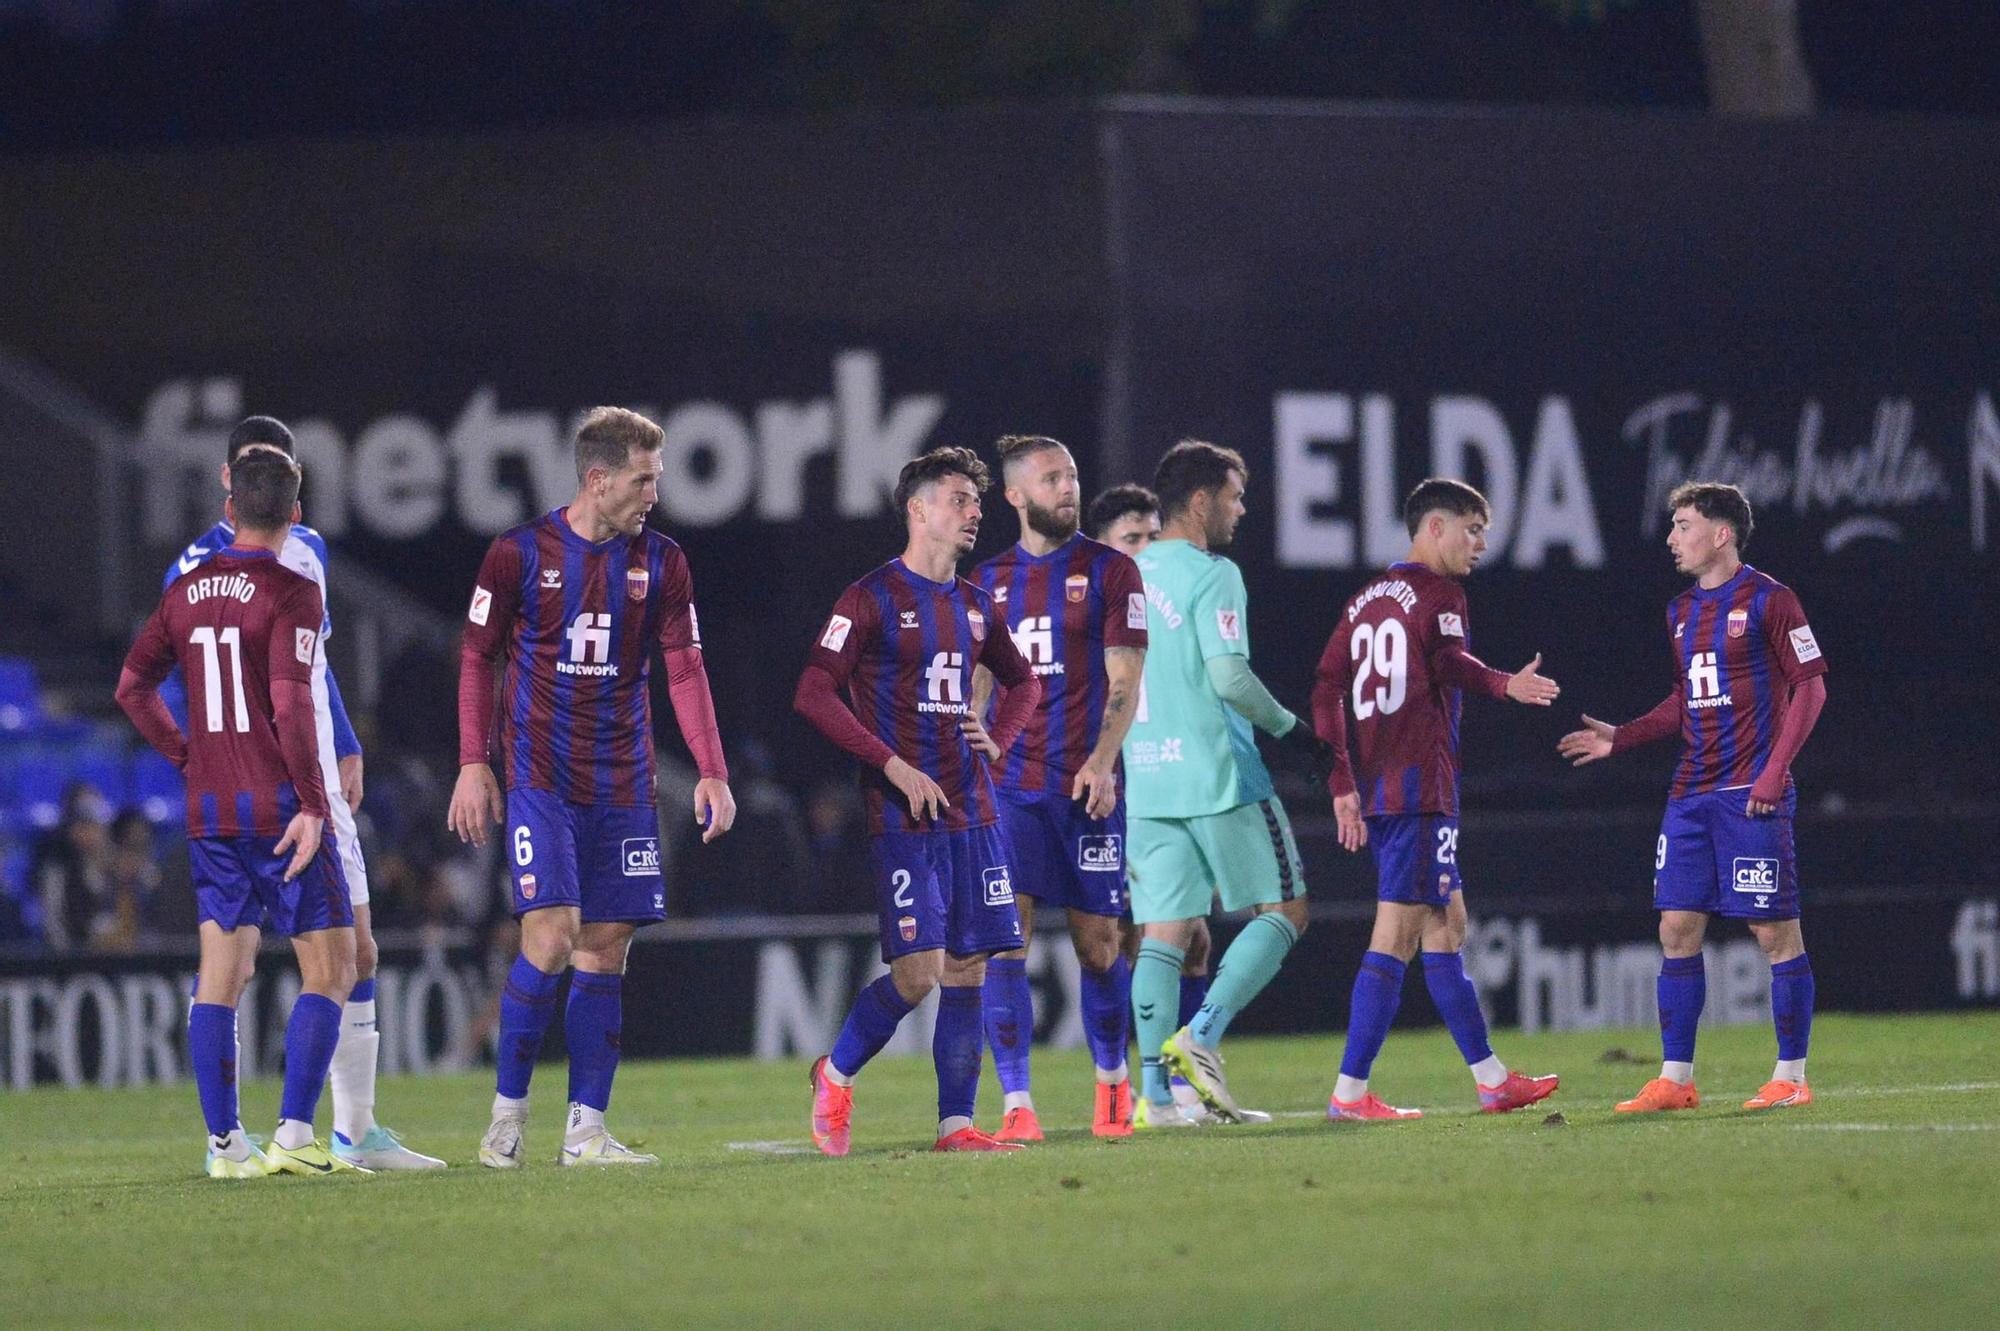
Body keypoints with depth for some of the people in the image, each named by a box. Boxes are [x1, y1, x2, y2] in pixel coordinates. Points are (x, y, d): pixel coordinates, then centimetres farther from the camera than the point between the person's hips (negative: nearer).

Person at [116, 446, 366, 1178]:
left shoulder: (187, 591, 9)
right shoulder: (291, 593, -10)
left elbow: (132, 685, 12)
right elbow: (290, 705, -19)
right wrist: (313, 804, -17)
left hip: (210, 812, 6)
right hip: (280, 807, -6)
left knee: (221, 973, 8)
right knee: (330, 969, -1)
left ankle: (225, 1143, 5)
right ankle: (295, 1134, -11)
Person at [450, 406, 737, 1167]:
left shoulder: (660, 563, 5)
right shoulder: (520, 554, -3)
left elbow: (684, 668, 6)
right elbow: (478, 658, 4)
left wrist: (711, 771, -4)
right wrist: (474, 764, -2)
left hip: (622, 785, 4)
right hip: (539, 780, -4)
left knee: (605, 952, 2)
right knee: (551, 938, -15)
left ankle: (586, 1131, 4)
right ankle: (508, 1112, -1)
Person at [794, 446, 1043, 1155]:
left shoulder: (974, 605, 15)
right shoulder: (873, 598, -6)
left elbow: (1022, 681, 31)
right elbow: (813, 693, -12)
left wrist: (999, 738, 9)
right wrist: (895, 765, -16)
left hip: (973, 815, 6)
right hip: (904, 817, -6)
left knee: (968, 971, 2)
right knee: (918, 972, -12)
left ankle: (956, 1124, 6)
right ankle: (836, 1073, 11)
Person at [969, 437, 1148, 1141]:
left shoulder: (1110, 570, 3)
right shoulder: (988, 580, 11)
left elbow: (1124, 680, -3)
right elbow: (975, 687, 16)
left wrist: (1102, 762, -16)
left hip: (1087, 785, -2)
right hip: (1008, 785, 2)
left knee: (1098, 942, 4)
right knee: (1004, 940, -9)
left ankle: (1112, 1079, 25)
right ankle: (1016, 1104, -9)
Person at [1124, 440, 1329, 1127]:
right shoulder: (1212, 575, -9)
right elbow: (1229, 676, -17)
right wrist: (1289, 728, -4)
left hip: (1143, 781, 7)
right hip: (1216, 774, -7)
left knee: (1163, 934, 5)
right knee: (1283, 911, 4)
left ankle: (1154, 1091, -3)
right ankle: (1200, 1037, -11)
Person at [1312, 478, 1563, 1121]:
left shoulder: (1364, 602, 18)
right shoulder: (1439, 593, -4)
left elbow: (1327, 689, 14)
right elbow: (1449, 660, -24)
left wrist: (1342, 785, 14)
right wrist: (1503, 684, -38)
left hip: (1375, 789, 9)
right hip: (1421, 788, -9)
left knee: (1446, 925, 16)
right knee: (1396, 936, -8)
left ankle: (1491, 1079, 22)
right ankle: (1350, 1092, -11)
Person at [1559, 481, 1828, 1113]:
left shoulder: (1767, 599, -6)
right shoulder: (1682, 610, 16)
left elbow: (1810, 685, -7)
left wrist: (1775, 769, -15)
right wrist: (1621, 738, 15)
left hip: (1751, 796, -7)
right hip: (1691, 794, 7)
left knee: (1775, 930, -4)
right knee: (1678, 928, 3)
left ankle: (1791, 1075, 2)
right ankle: (1675, 1078, 8)